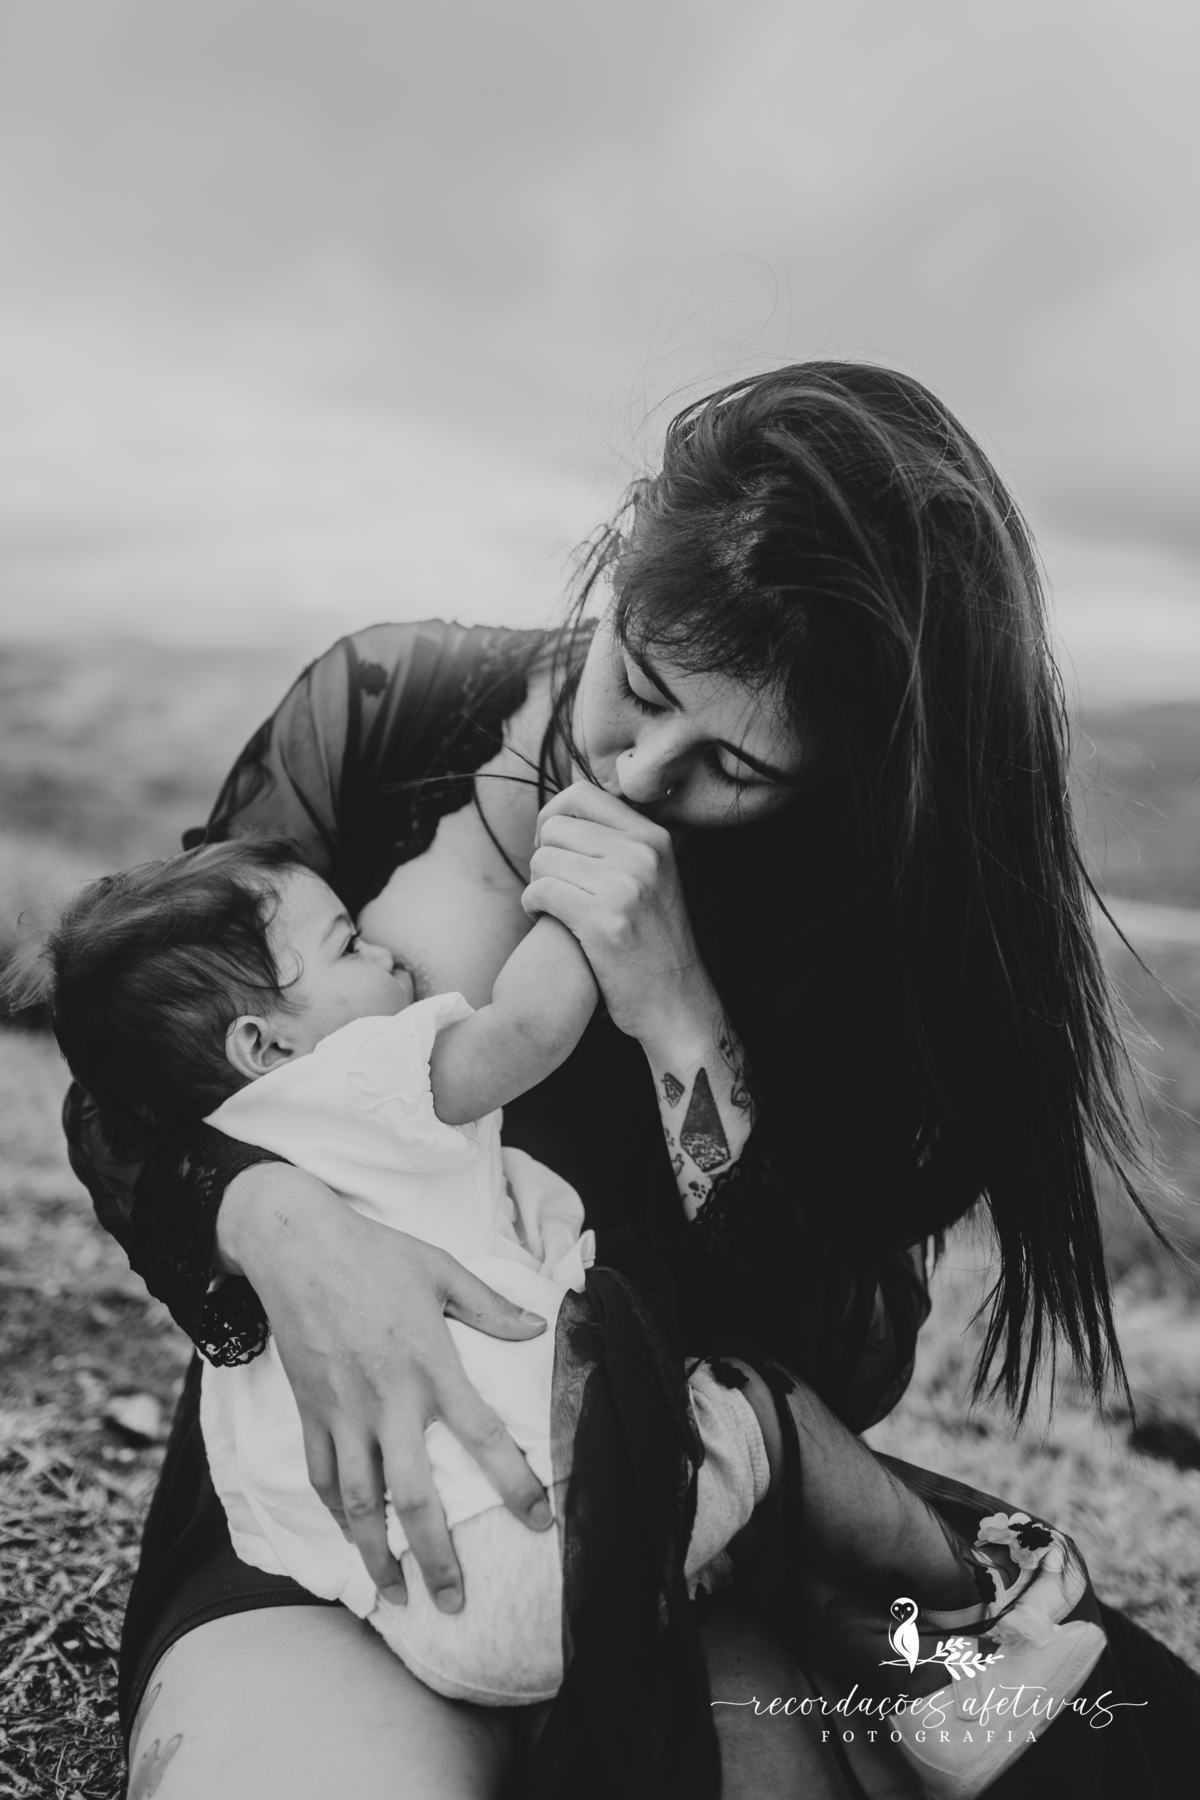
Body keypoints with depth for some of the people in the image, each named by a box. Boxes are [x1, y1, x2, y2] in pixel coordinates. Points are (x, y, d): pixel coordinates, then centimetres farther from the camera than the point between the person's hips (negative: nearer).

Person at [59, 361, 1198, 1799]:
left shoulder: (886, 905, -8)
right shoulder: (386, 712, -7)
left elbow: (841, 1378, -10)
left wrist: (685, 1029, -24)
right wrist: (278, 1224, -27)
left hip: (673, 1499, 2)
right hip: (346, 1469, -1)